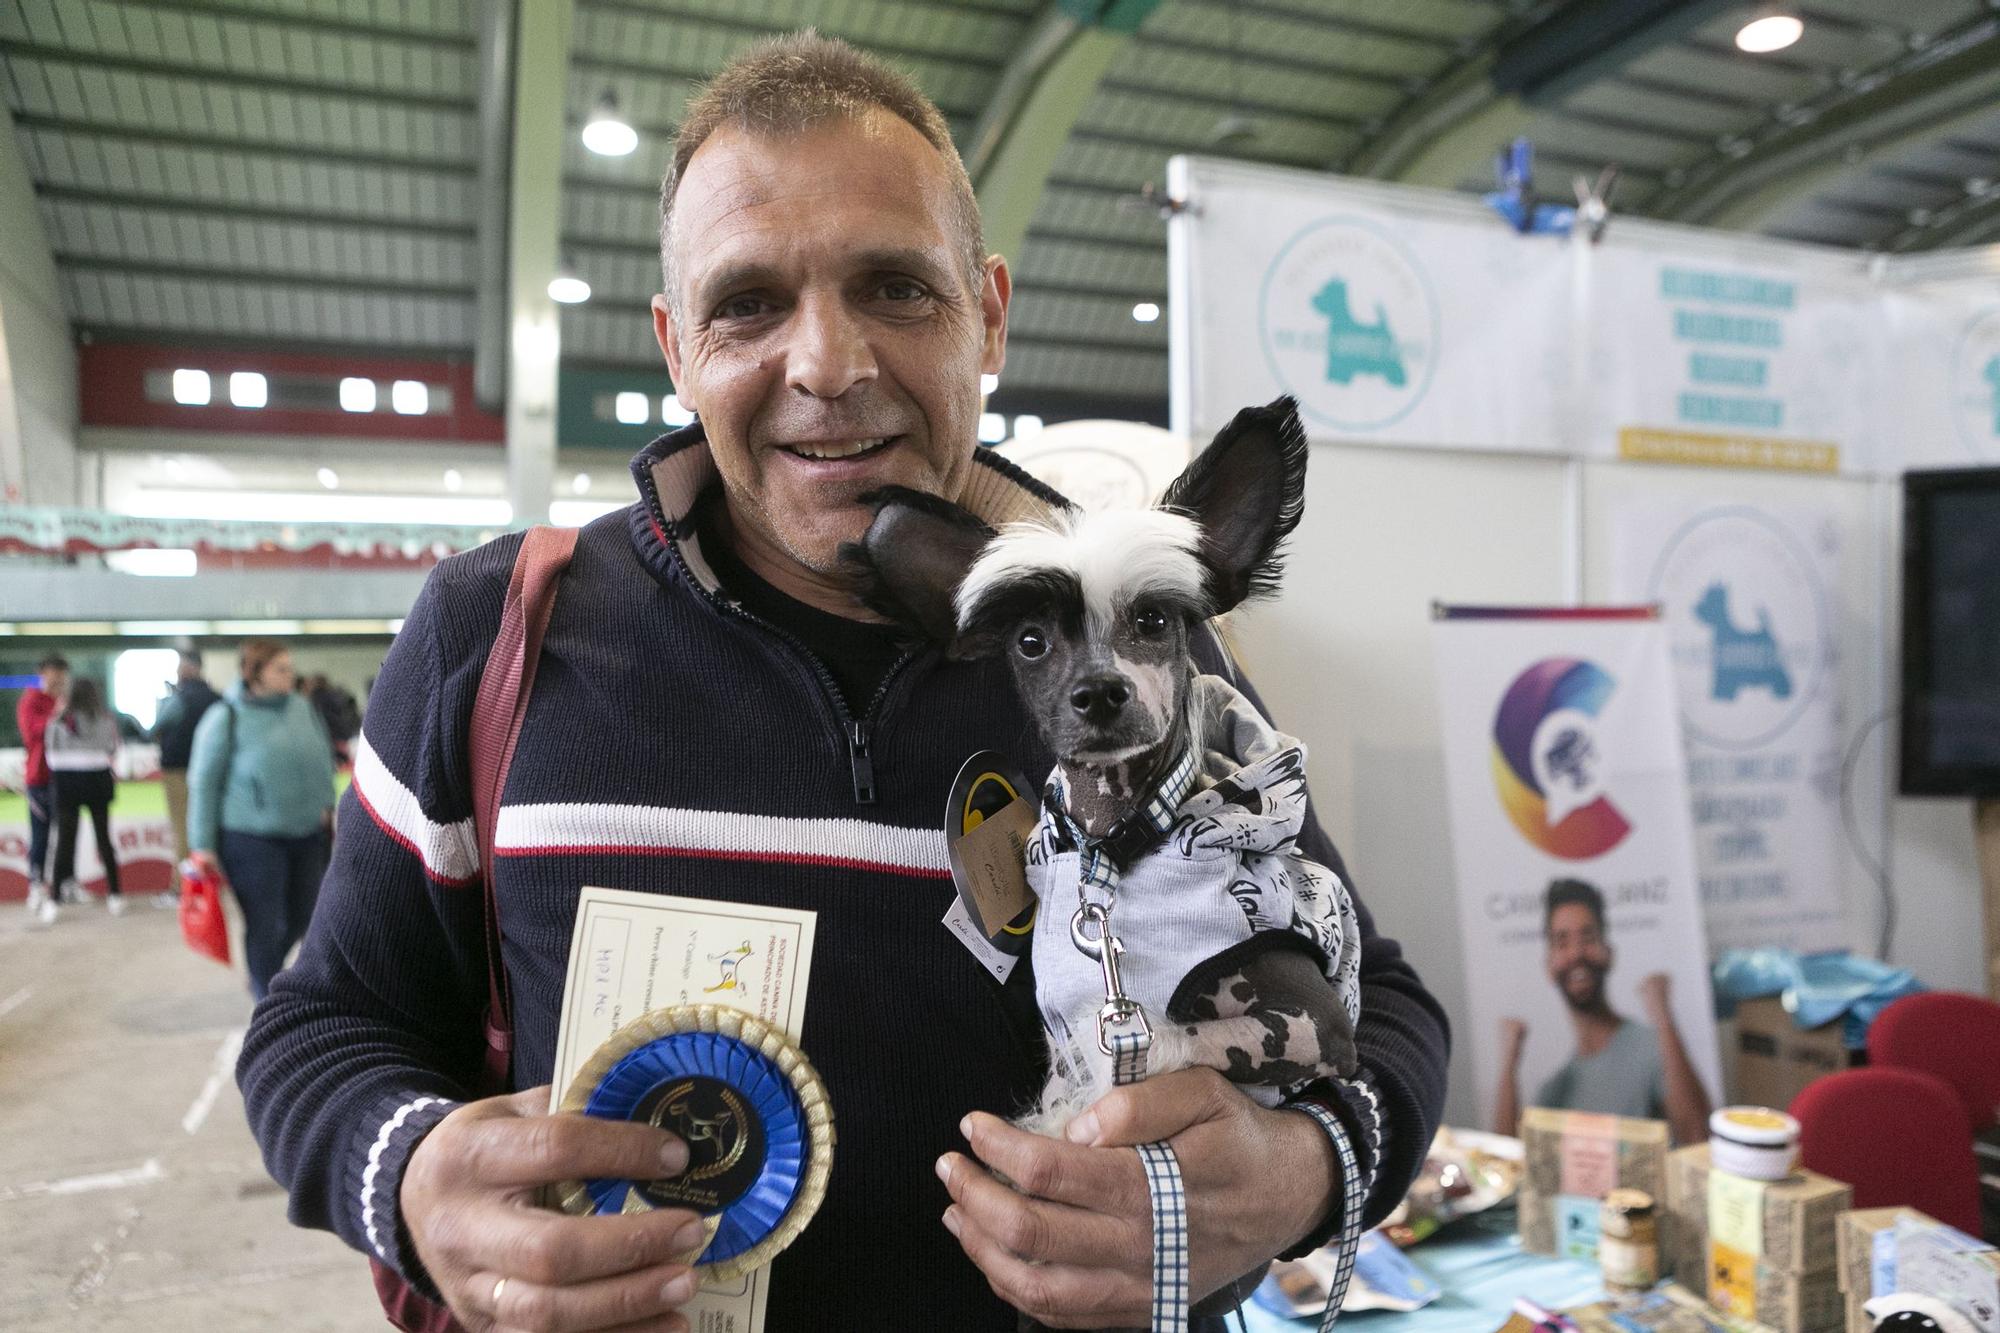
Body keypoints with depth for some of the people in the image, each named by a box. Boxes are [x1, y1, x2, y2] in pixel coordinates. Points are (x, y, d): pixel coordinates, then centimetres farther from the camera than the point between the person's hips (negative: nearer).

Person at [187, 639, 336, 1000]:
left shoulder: (304, 708, 4)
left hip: (307, 834, 5)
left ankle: (266, 975, 42)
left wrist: (325, 802, 6)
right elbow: (203, 783, -5)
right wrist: (202, 845, -5)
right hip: (253, 838, -5)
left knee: (300, 918, 14)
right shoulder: (226, 718, -9)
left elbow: (324, 758, 17)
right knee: (265, 926, 1)